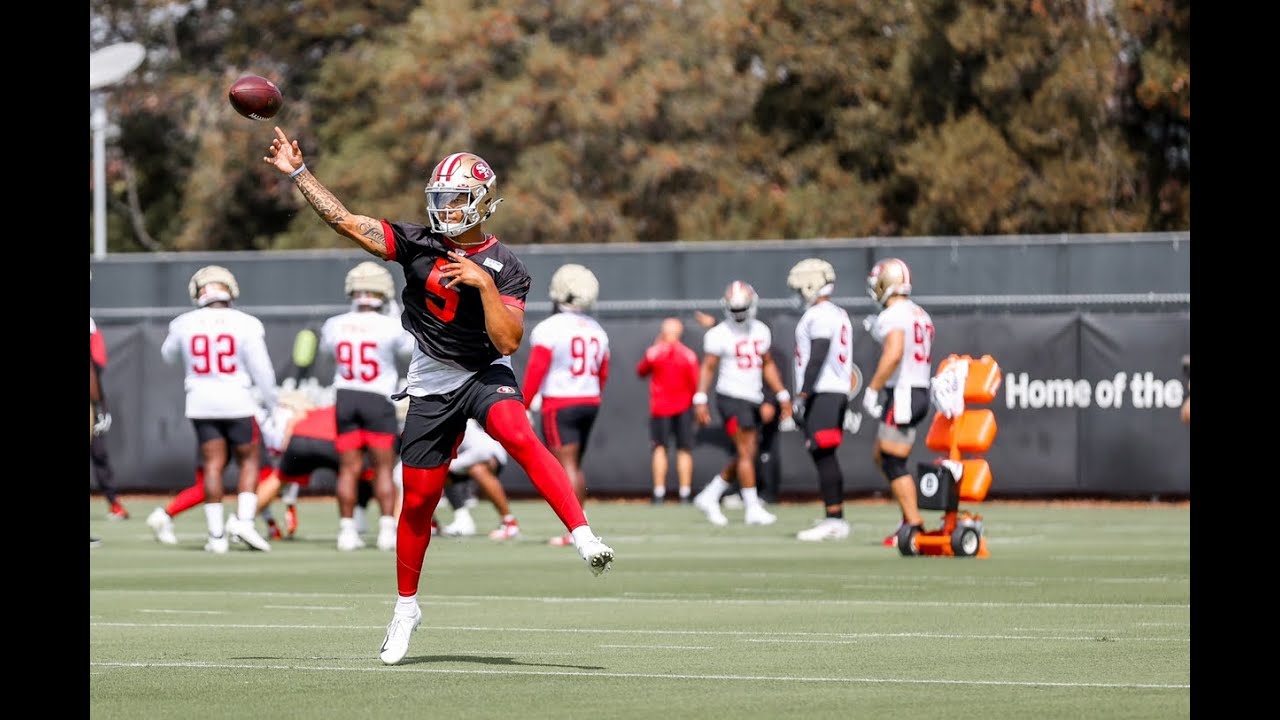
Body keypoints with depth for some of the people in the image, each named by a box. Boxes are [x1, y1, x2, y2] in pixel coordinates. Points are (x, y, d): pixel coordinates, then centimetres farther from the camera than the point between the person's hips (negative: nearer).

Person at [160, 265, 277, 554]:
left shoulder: (184, 324, -2)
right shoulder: (246, 324, -9)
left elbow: (169, 355, 18)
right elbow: (261, 369, -5)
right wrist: (270, 401, 8)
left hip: (201, 403, 2)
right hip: (237, 402, -2)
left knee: (213, 465, 6)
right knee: (249, 462, 11)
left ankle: (217, 534, 3)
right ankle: (244, 519, -7)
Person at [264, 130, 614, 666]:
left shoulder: (505, 268, -9)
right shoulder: (418, 244, -2)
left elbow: (508, 342, -18)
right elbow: (346, 222, -3)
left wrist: (484, 283, -26)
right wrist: (297, 173, -6)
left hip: (484, 374, -2)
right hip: (431, 384, 2)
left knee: (519, 437, -34)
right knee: (418, 500, 5)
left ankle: (584, 536, -40)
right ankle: (406, 607, 23)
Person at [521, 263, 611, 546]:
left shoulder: (549, 329, -11)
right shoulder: (596, 331, 10)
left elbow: (536, 371, -14)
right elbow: (602, 375, 15)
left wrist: (522, 406, -8)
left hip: (560, 405, -7)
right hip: (590, 402, 7)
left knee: (566, 465, -8)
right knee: (575, 465, 16)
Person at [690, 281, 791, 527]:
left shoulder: (761, 331, 10)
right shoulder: (719, 335, -8)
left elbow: (768, 365, 19)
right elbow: (707, 367, -7)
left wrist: (782, 395, 16)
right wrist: (700, 400, -14)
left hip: (753, 398, 7)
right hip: (732, 398, -7)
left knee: (744, 456, 8)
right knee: (746, 453, -8)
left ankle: (709, 497, 19)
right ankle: (752, 508, -2)